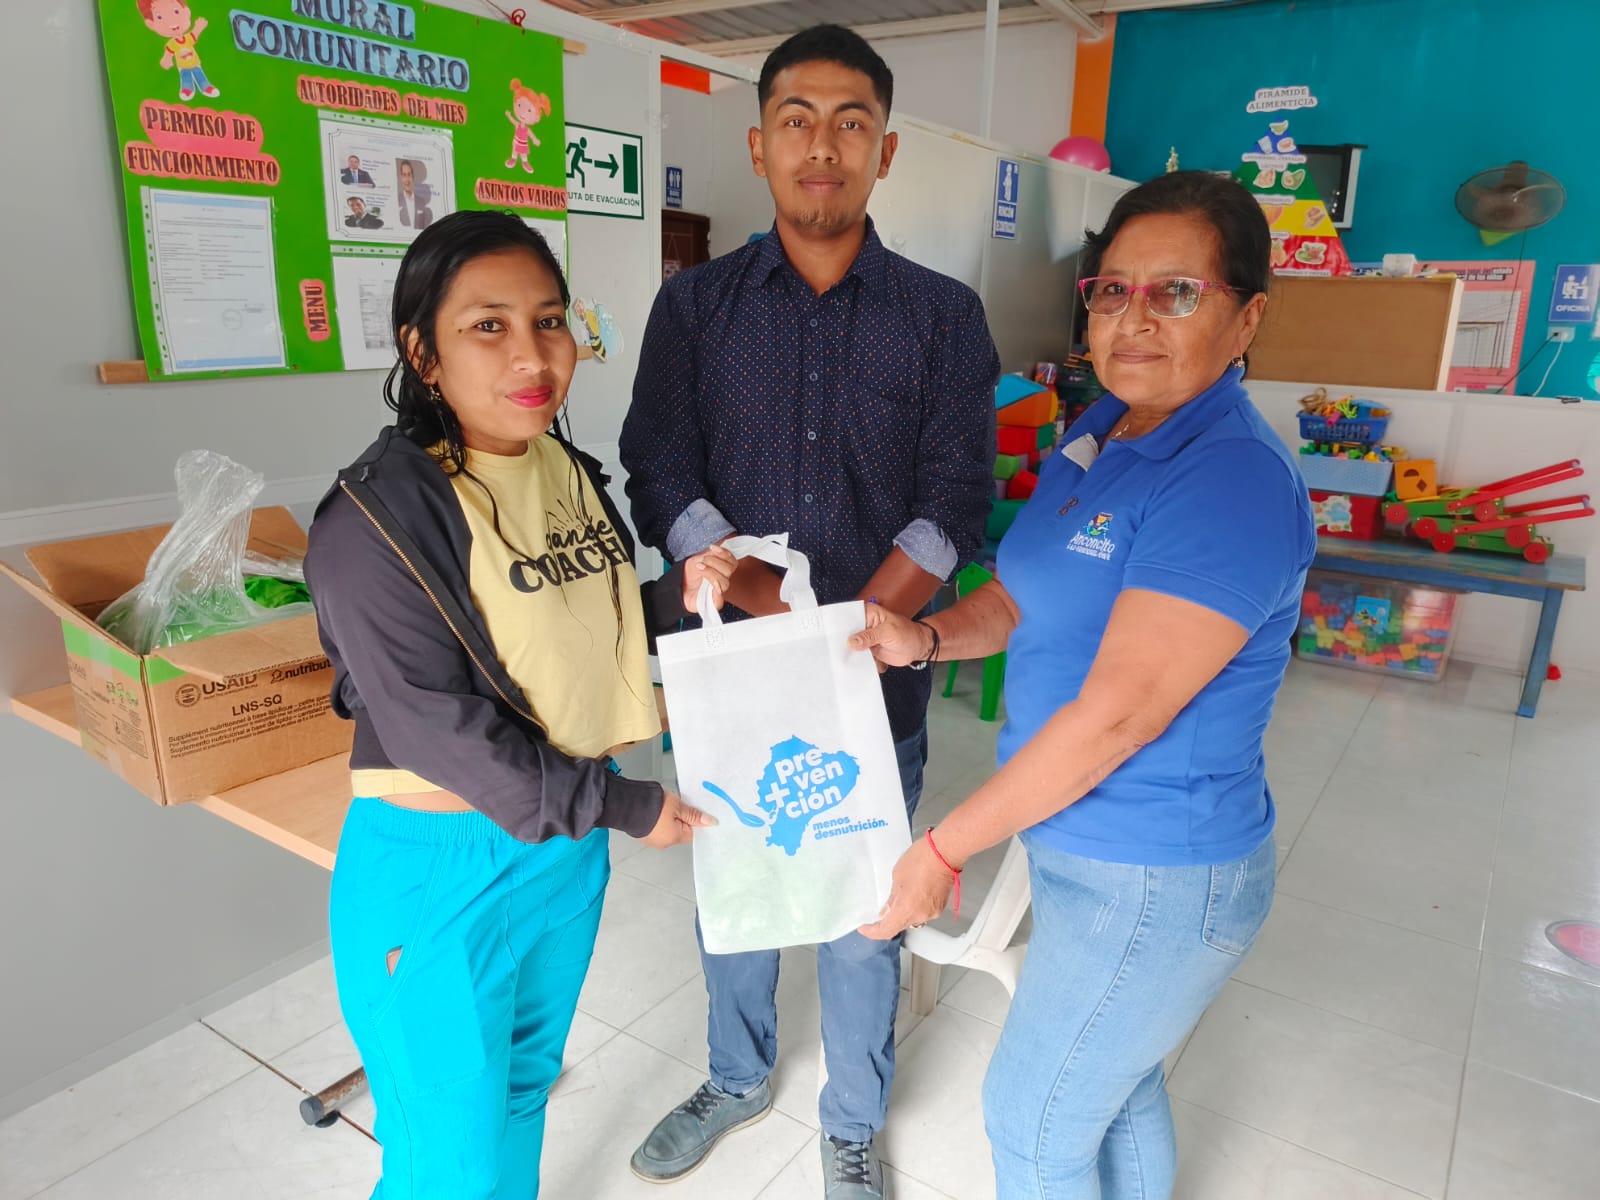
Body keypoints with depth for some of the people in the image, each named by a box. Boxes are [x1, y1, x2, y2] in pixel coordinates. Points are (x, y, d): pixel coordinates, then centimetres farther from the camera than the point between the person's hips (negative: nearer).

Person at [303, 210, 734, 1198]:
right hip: (441, 870, -6)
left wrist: (675, 596, -6)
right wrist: (623, 805, -16)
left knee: (525, 1086, 27)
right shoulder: (377, 520, -21)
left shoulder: (571, 474, 2)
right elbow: (437, 727, -22)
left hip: (570, 846, 7)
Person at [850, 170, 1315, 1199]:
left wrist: (945, 849, -20)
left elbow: (1117, 714, -27)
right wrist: (928, 637, -11)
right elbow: (1034, 592, 10)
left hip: (1154, 882, -8)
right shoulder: (1099, 431, 4)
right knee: (1115, 1084, 27)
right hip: (1088, 846, 8)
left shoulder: (1232, 481, -25)